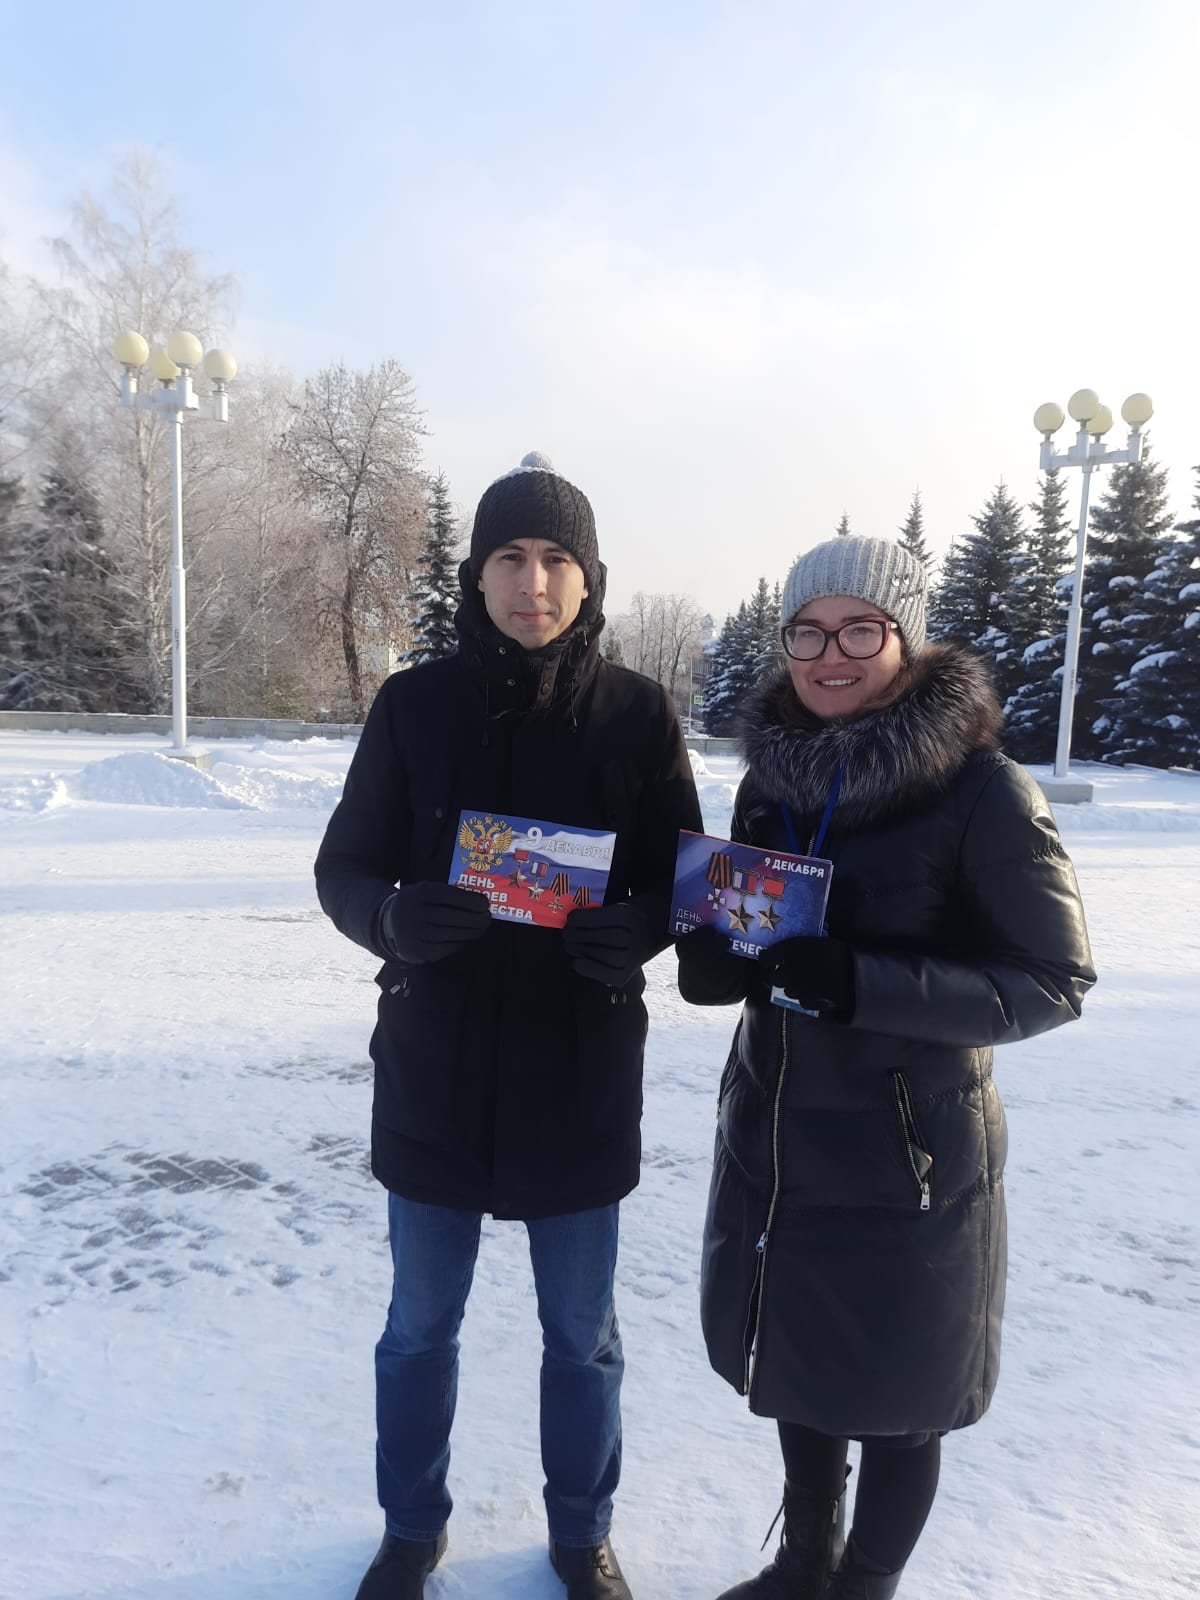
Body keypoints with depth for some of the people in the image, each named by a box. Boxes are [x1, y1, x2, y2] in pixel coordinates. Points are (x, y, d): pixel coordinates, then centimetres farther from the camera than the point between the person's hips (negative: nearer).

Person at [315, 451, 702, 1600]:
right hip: (434, 1069, 1)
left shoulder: (638, 713, -6)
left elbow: (683, 878, -1)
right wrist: (393, 916, -24)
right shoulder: (414, 704, -5)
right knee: (419, 1325, 20)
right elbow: (343, 867, -1)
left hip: (582, 1076, 0)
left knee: (581, 1332, 19)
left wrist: (639, 929, -24)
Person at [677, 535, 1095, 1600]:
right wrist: (714, 954, -13)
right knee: (798, 1369, 23)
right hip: (773, 1140, 5)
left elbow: (1055, 981, -15)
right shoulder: (774, 774, 0)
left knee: (893, 1401, 15)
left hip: (909, 1160, -5)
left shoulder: (980, 788, -16)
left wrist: (863, 985, -28)